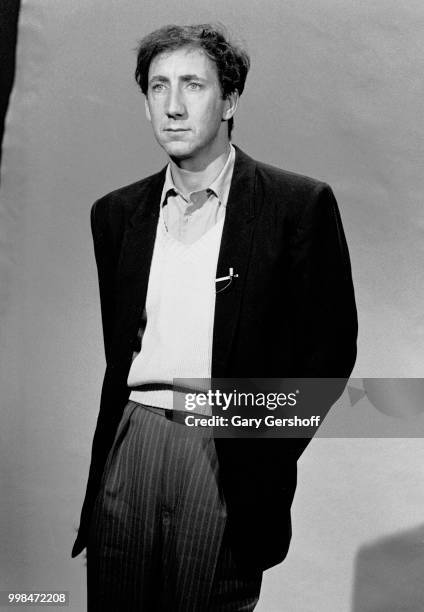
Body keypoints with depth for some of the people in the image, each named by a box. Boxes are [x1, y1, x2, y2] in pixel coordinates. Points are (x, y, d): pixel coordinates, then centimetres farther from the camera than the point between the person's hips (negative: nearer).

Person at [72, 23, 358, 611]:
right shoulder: (115, 213, 11)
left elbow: (330, 345, -2)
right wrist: (109, 447, 9)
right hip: (128, 448, 4)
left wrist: (263, 449, -6)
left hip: (228, 458, -3)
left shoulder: (298, 204, -3)